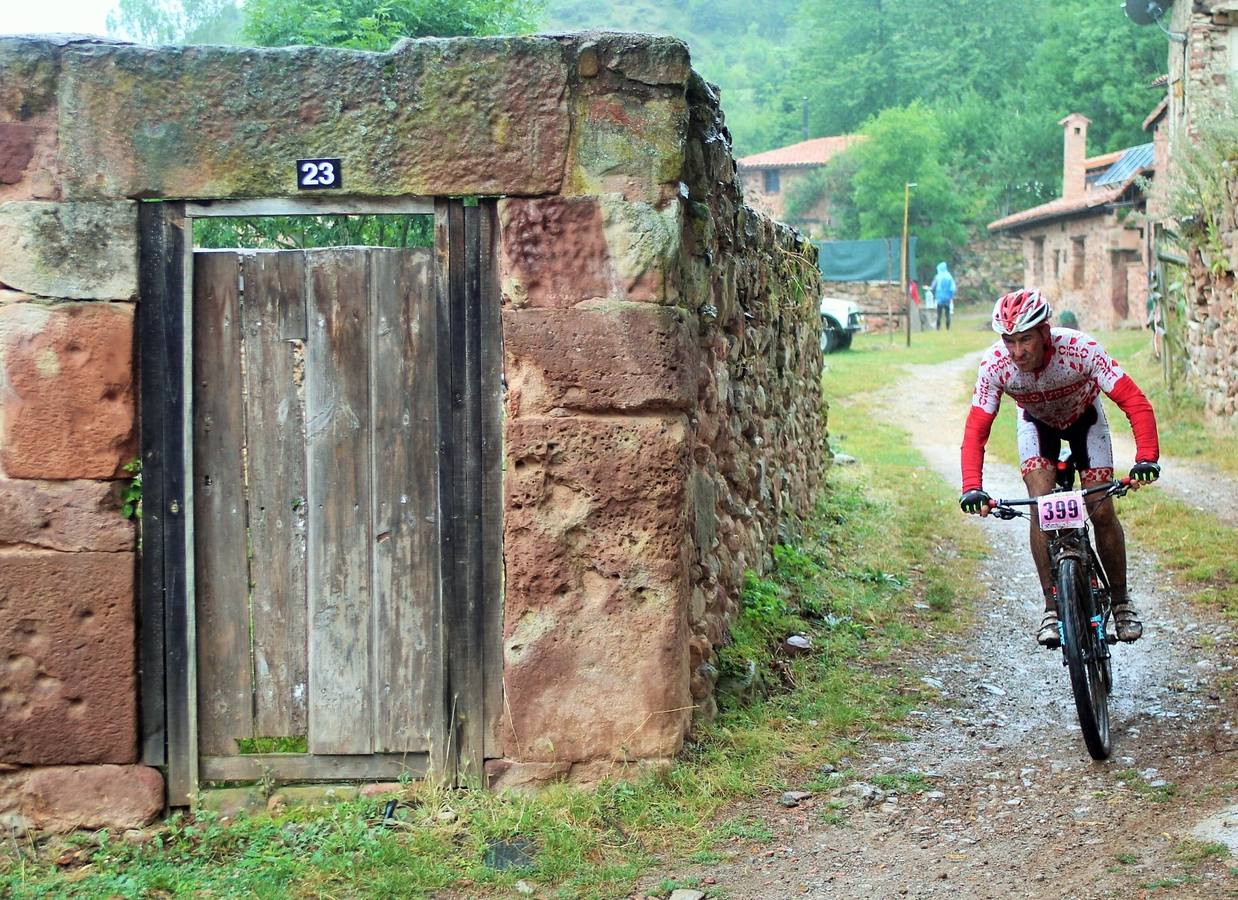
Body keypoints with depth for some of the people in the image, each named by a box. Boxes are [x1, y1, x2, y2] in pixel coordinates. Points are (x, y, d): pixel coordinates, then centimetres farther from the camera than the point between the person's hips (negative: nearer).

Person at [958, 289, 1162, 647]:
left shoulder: (1081, 349, -38)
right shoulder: (995, 363, -33)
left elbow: (1136, 402, -40)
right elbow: (976, 430, -30)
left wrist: (1146, 459, -54)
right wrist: (972, 488, -44)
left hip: (1084, 416, -1)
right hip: (1037, 421, 1)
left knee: (1101, 510, -11)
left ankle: (1120, 600, 9)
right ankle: (1052, 605, -10)